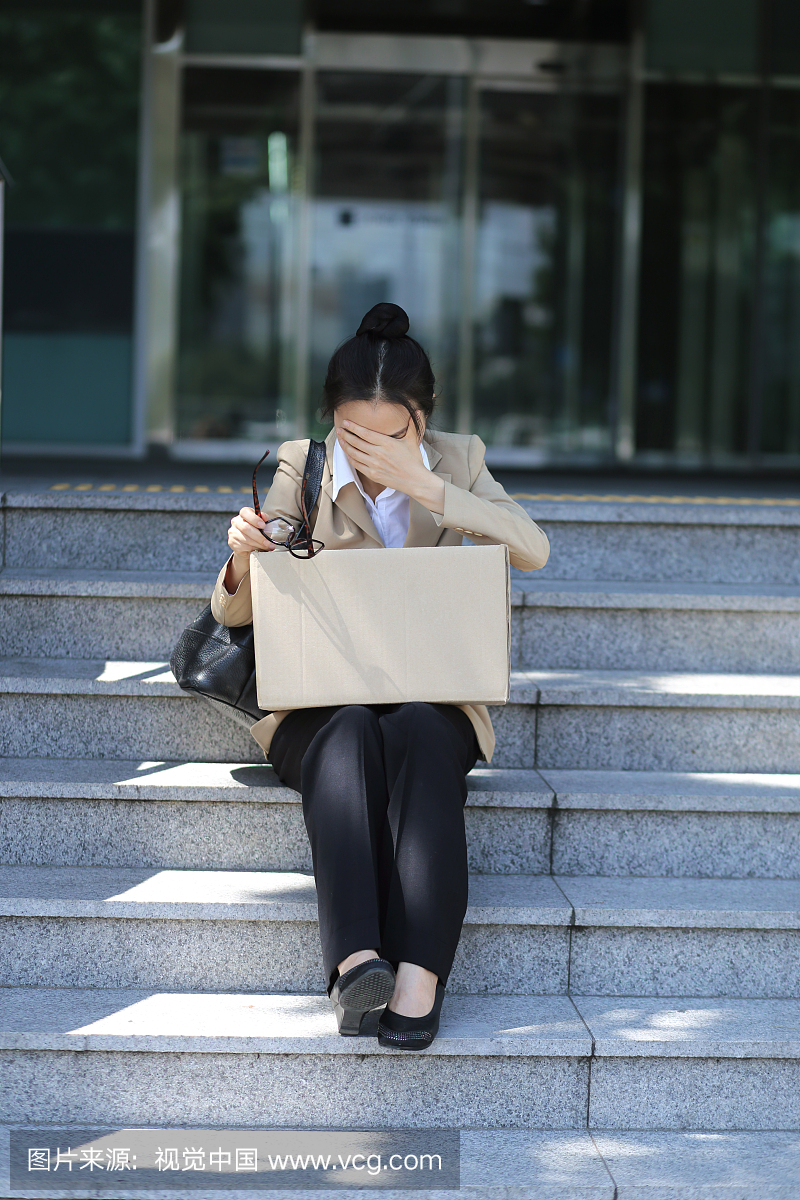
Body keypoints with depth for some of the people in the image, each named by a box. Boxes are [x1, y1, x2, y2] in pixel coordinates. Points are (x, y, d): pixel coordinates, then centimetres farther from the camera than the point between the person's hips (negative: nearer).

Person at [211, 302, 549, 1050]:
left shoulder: (456, 461, 6)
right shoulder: (300, 469, 4)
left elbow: (532, 552, -11)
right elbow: (234, 612, 2)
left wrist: (422, 485, -19)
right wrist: (243, 558, -23)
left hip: (433, 700, 0)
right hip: (320, 702, 0)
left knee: (419, 737, -34)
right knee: (349, 740, -35)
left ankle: (419, 973, -45)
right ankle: (356, 960, -50)